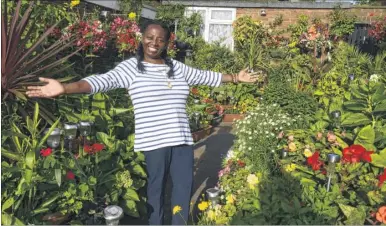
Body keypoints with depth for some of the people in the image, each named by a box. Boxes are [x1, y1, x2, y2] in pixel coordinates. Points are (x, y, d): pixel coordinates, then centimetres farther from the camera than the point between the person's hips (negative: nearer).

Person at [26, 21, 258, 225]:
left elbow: (206, 76, 23)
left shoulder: (177, 67, 11)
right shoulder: (131, 67, -4)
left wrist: (235, 78, 29)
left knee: (185, 185, 13)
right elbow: (101, 81, -16)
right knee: (156, 188, 8)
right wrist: (65, 88, -31)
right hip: (153, 141, -4)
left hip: (182, 139, 5)